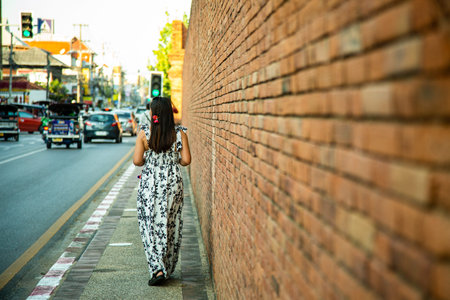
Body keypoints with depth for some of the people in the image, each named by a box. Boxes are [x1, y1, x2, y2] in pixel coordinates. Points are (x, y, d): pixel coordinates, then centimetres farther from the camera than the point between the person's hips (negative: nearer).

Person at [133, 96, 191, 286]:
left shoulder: (144, 133, -7)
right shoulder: (179, 133, -4)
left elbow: (137, 161, -10)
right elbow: (186, 160, -6)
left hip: (150, 185, -1)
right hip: (173, 183, 2)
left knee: (151, 226, 4)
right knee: (171, 226, 13)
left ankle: (158, 269, -8)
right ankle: (168, 268, 22)